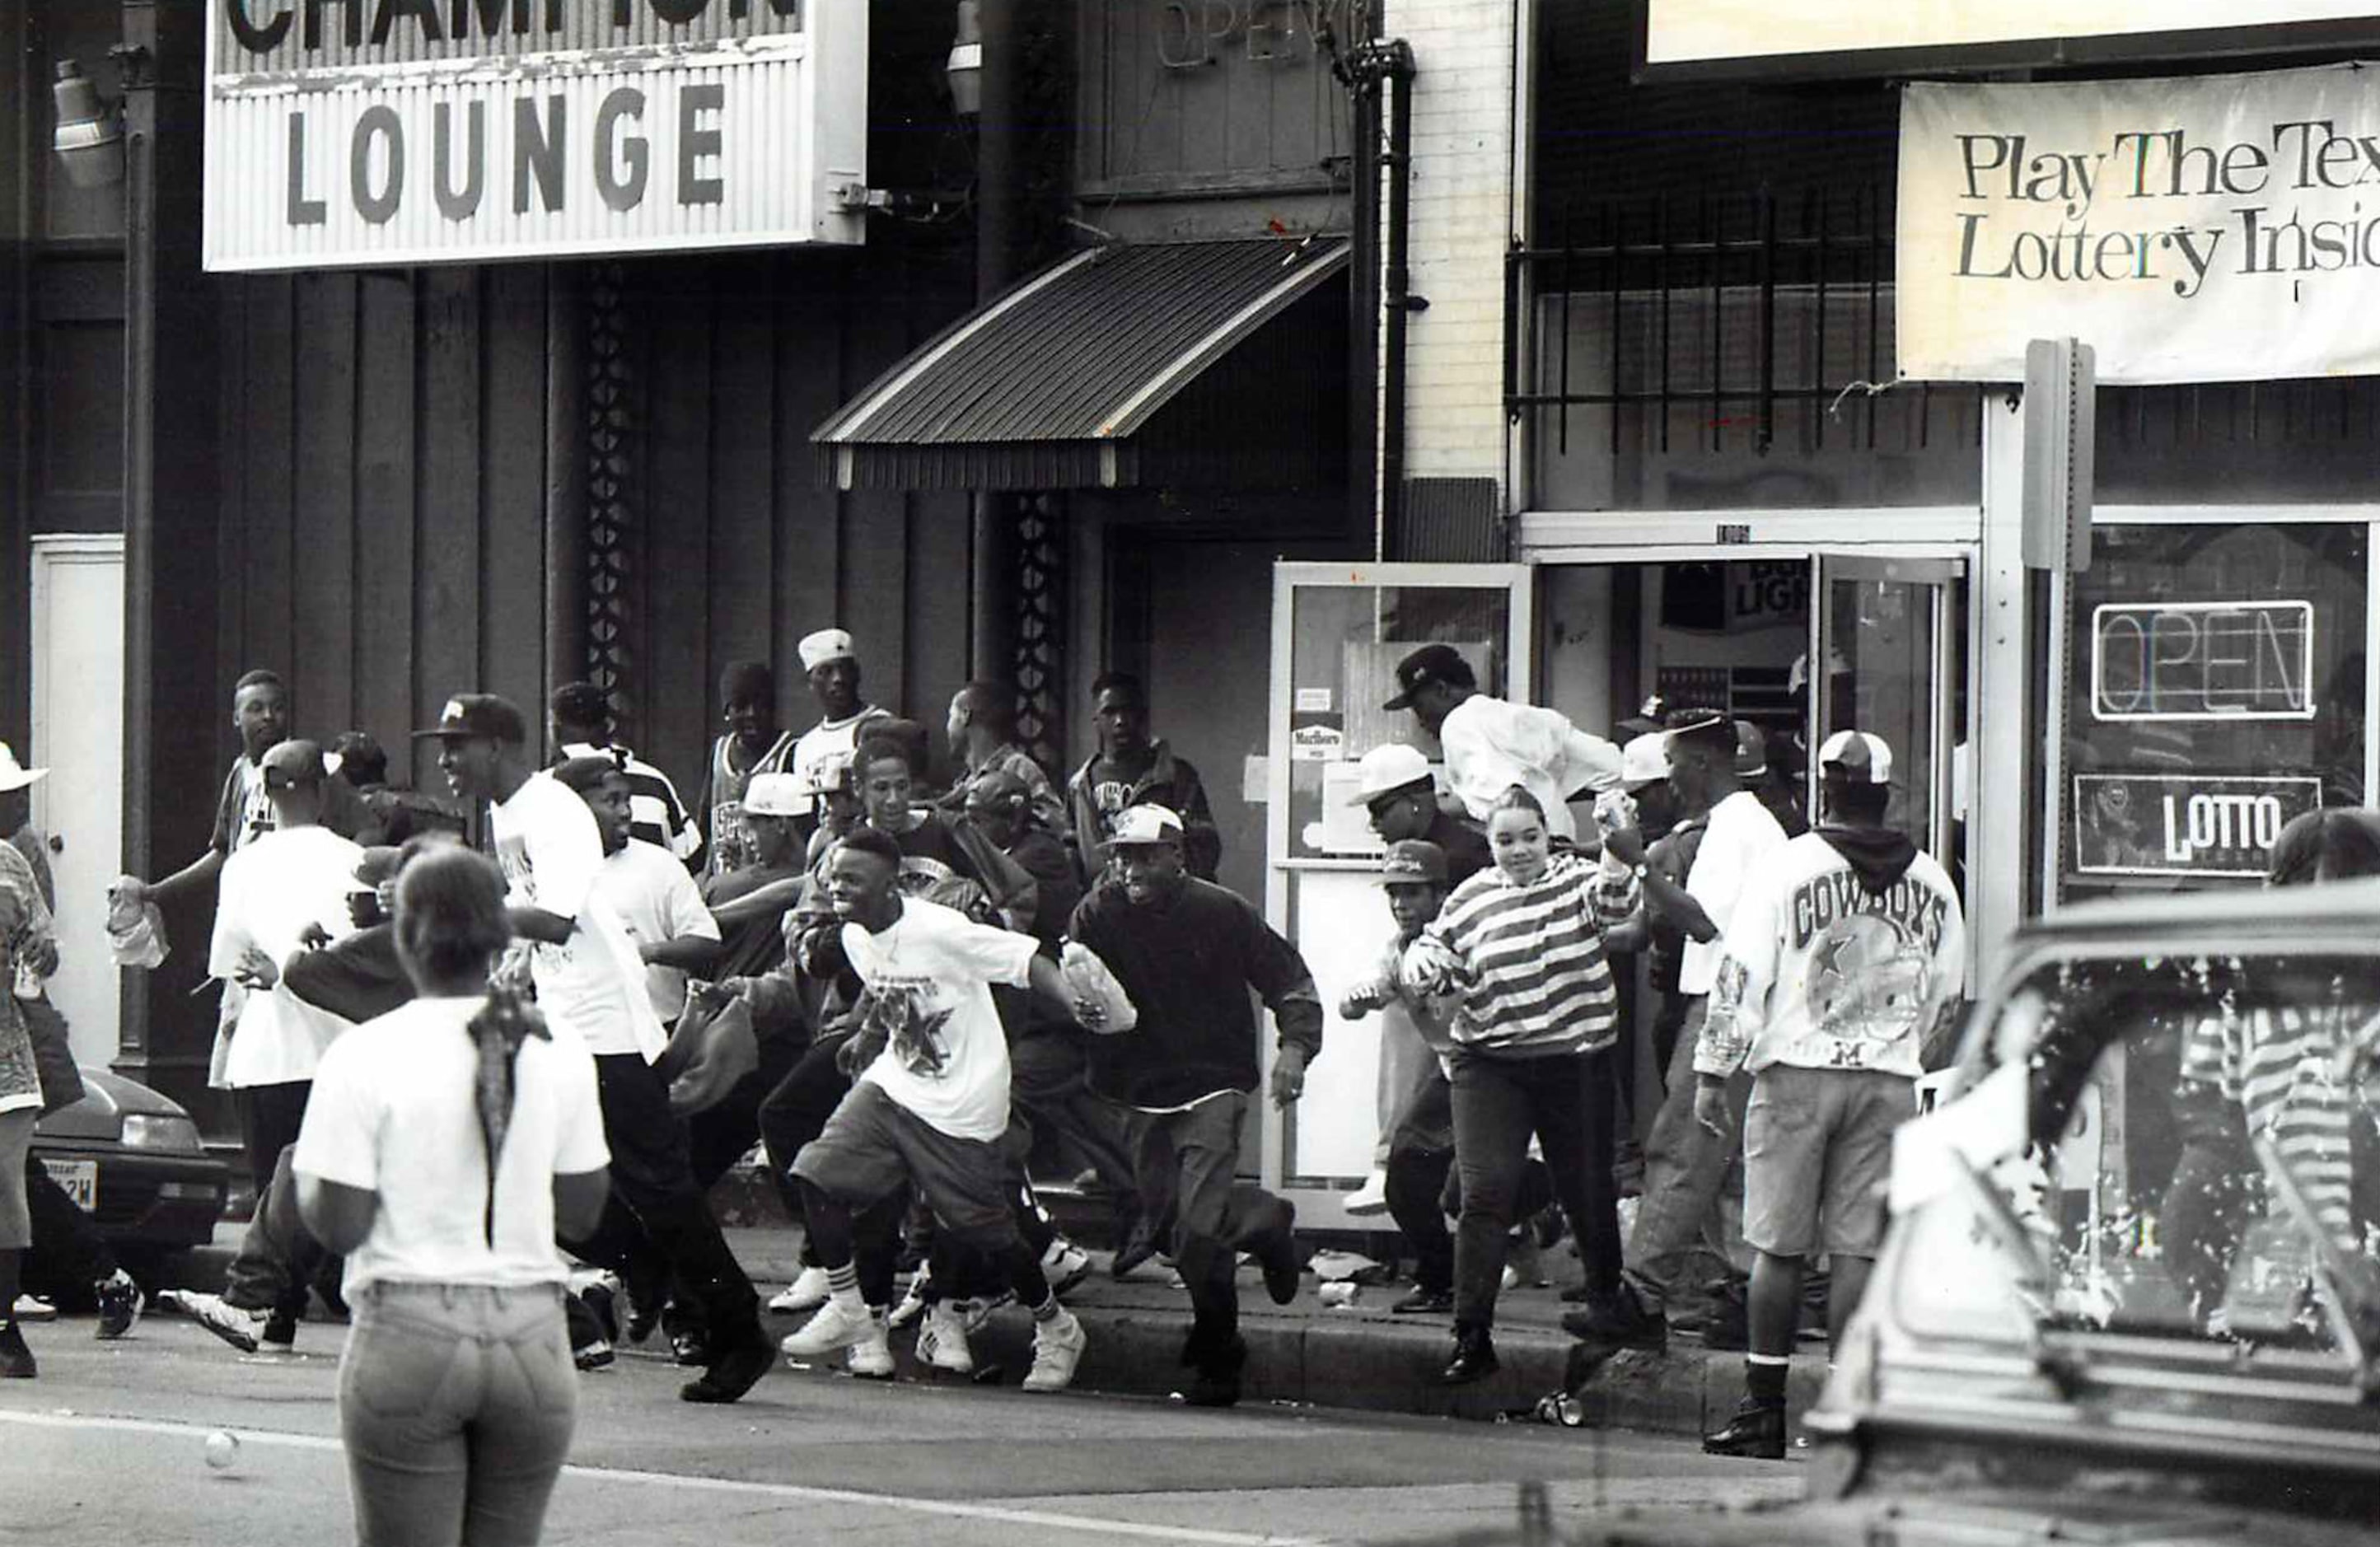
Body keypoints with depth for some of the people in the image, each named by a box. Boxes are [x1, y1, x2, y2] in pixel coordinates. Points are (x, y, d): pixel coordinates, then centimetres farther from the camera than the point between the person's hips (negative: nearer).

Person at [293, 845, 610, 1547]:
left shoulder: (364, 1058, -8)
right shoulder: (557, 1054, 2)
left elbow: (338, 1225, -9)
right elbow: (582, 1212, 8)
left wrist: (304, 1181, 11)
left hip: (409, 1335, -3)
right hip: (531, 1337, 3)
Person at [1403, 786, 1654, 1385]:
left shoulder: (1575, 879, 1)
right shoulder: (1471, 899, 7)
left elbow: (1612, 903, -19)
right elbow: (1436, 947, 17)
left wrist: (1617, 851, -37)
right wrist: (1422, 961, -7)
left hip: (1575, 1064, -1)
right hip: (1490, 1066, 1)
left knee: (1587, 1190, 12)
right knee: (1484, 1193, -10)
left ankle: (1608, 1291, 40)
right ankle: (1472, 1335, -10)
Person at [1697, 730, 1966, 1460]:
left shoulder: (1790, 866, -6)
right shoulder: (1930, 881, 5)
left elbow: (1741, 975, -7)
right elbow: (1947, 995, 14)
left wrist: (1713, 1072, -1)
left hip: (1797, 1073, -3)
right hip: (1888, 1082, 3)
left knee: (1778, 1246, 3)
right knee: (1861, 1248, 4)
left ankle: (1764, 1411, 3)